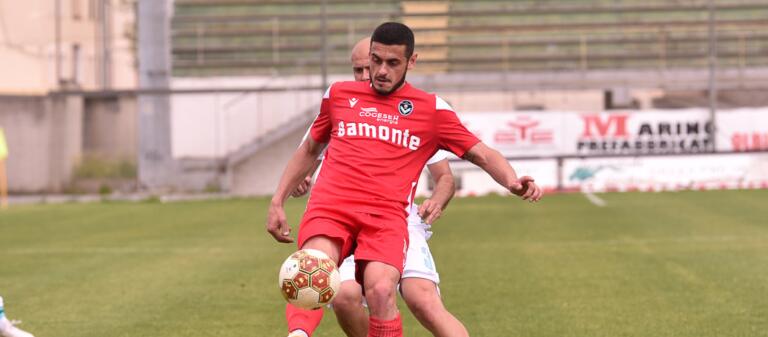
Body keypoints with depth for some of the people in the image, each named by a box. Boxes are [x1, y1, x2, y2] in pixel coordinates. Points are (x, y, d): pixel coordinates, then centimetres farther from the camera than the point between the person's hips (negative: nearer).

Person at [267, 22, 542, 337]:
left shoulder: (431, 109, 14)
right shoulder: (339, 94, 21)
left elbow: (482, 154, 13)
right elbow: (309, 150, 34)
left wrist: (512, 181, -8)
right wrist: (277, 202, 28)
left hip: (386, 213, -1)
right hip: (330, 205, 2)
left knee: (381, 290, -30)